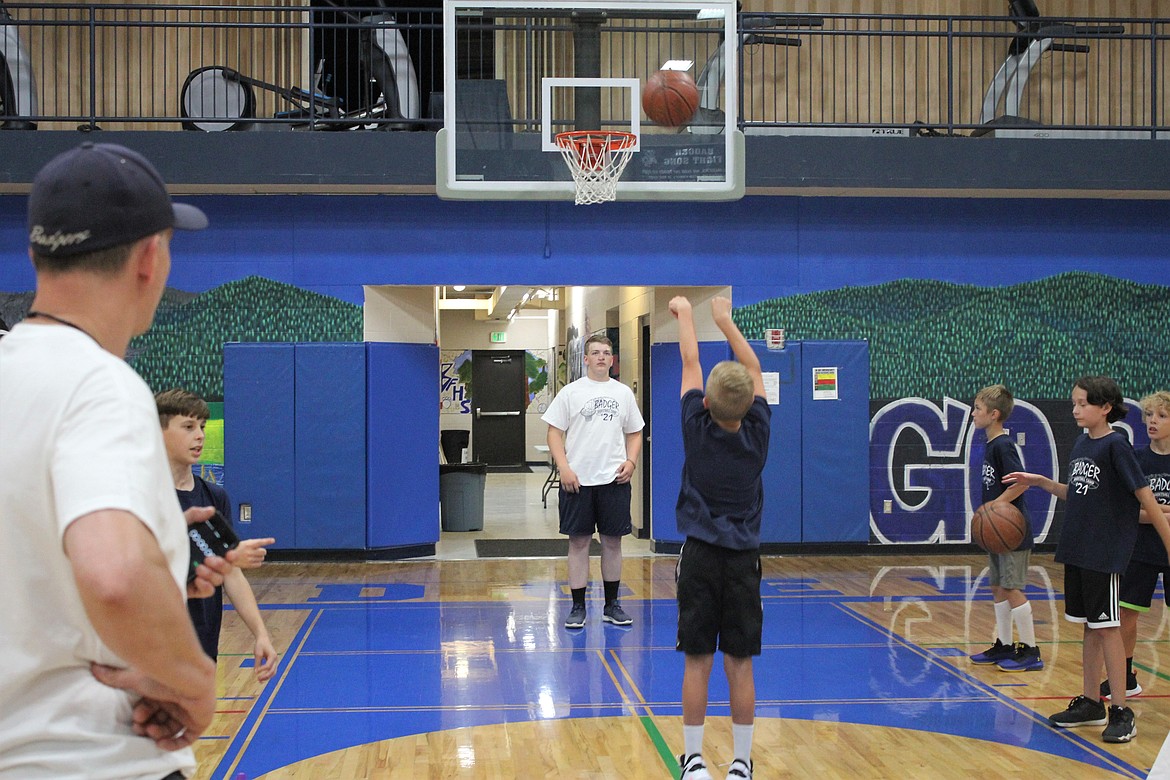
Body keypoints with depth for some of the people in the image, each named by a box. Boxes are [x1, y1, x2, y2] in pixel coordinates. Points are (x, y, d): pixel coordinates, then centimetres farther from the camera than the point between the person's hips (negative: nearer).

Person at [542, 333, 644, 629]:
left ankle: (611, 605, 19)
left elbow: (634, 433, 16)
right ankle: (578, 607, 10)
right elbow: (555, 431, 0)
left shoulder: (624, 393, 10)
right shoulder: (571, 392, 2)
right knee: (579, 541, 2)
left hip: (615, 480, 2)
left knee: (612, 541, 8)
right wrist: (564, 468, -12)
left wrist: (631, 461, -2)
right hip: (578, 480, -2)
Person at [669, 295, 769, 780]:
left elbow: (690, 362, 4)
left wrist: (685, 313, 18)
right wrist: (725, 319, 20)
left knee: (697, 661, 4)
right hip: (743, 559, 1)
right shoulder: (758, 434, -4)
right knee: (740, 664, 5)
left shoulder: (697, 428, -9)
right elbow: (753, 368, 9)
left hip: (701, 557, -1)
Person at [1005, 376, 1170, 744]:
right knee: (1089, 626, 13)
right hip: (1077, 548, 7)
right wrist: (1042, 482, 8)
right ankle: (1090, 703, 22)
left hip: (1106, 551, -7)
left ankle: (1121, 711, 5)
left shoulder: (1116, 445, -12)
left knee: (1107, 627, -3)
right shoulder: (1081, 443, 10)